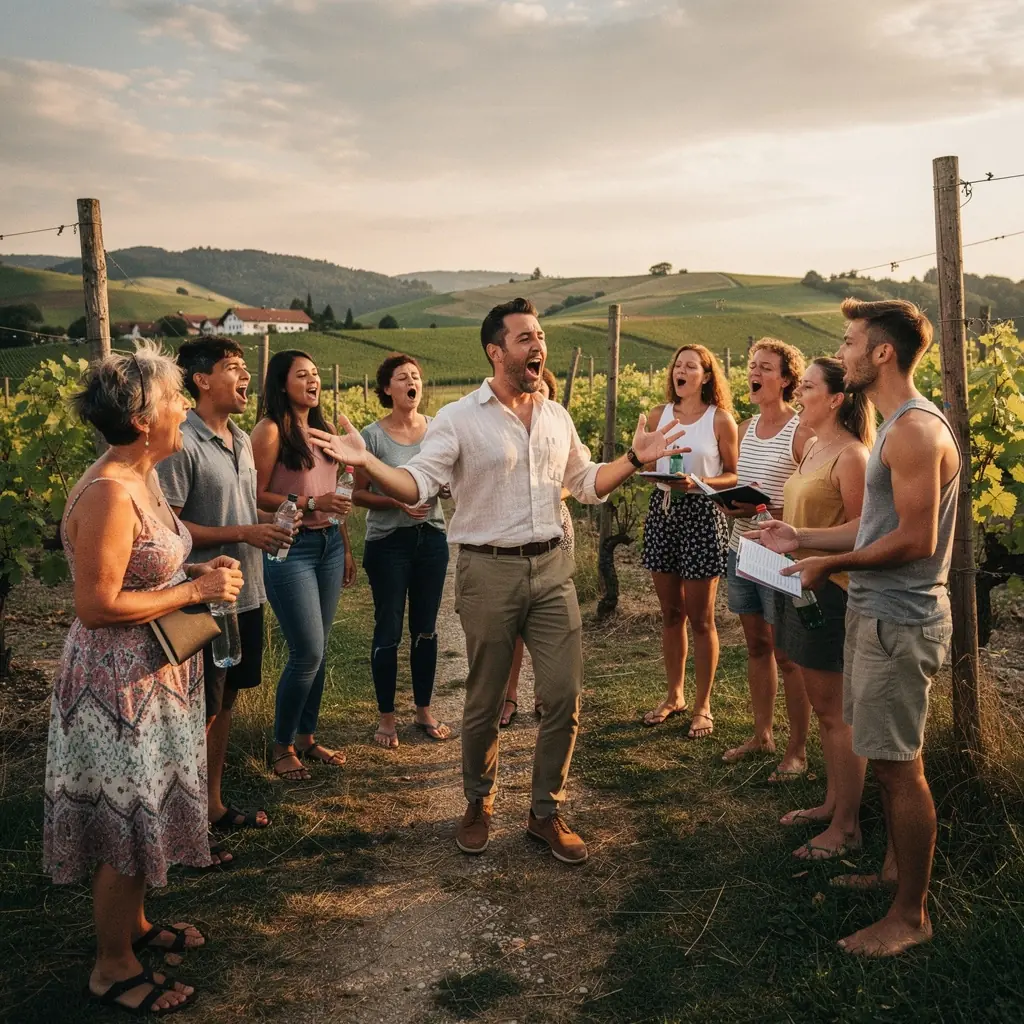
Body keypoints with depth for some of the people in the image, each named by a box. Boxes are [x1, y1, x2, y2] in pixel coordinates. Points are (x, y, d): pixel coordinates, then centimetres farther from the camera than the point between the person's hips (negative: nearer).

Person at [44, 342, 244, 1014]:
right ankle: (113, 969, 24)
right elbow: (98, 606, -26)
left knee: (144, 812, 22)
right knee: (125, 827, 5)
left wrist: (197, 570, 2)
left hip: (153, 675, 10)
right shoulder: (109, 494, -25)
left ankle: (135, 925, 41)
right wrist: (194, 590, -19)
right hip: (120, 685, -9)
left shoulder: (141, 479, 5)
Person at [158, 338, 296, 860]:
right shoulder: (181, 445, -17)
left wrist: (275, 521, 2)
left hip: (246, 596, 8)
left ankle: (213, 804, 32)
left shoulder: (241, 439, 10)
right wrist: (242, 534, -22)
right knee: (200, 714, 2)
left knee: (226, 701, 17)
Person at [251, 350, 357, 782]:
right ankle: (282, 747, 12)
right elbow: (257, 495, -14)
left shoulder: (321, 427, 14)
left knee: (318, 650, 11)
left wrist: (346, 547, 19)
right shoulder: (271, 429, -9)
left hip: (329, 543, 7)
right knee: (307, 652, -6)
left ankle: (307, 737, 25)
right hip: (290, 547, -7)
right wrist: (311, 504, -20)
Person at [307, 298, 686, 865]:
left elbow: (586, 482, 21)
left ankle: (546, 810, 21)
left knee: (564, 694, 3)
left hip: (551, 567, 4)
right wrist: (365, 461, -29)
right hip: (489, 570, -4)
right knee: (484, 703, 9)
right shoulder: (459, 419, -7)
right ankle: (478, 804, 32)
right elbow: (417, 485, -14)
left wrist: (634, 458, 12)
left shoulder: (556, 416, 10)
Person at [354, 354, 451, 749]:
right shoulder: (373, 436, -7)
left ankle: (424, 710, 27)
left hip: (431, 538, 3)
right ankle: (386, 718, 18)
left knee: (425, 628, 12)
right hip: (388, 542, -3)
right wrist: (397, 502, -18)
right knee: (388, 631, 3)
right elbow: (359, 494, -4)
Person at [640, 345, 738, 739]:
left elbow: (735, 475, -4)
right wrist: (650, 470, -10)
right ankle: (674, 695, 28)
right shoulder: (659, 415, 7)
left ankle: (702, 706, 16)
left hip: (703, 514, -4)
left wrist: (697, 483, -19)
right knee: (670, 613, 13)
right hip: (662, 510, 4)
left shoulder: (720, 419, -5)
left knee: (700, 618, 3)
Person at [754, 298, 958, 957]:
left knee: (899, 766, -1)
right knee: (889, 759, 20)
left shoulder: (916, 429, -19)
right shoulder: (897, 426, 14)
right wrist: (804, 539, 14)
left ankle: (911, 917, 12)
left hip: (899, 621, -10)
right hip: (879, 612, 10)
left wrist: (833, 565, -14)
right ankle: (899, 867, 36)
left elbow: (915, 539, -24)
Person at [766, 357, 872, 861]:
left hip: (830, 589, -9)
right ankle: (832, 803, 30)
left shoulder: (851, 455, -15)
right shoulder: (812, 447, 13)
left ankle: (846, 828, 12)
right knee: (821, 705, 17)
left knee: (835, 712, 0)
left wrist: (799, 540, -23)